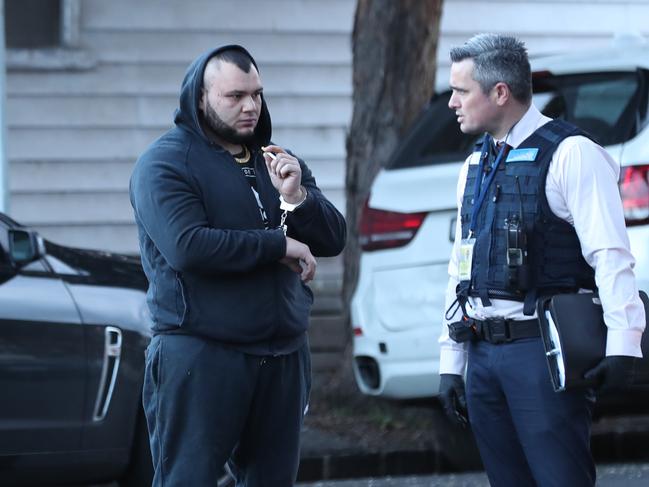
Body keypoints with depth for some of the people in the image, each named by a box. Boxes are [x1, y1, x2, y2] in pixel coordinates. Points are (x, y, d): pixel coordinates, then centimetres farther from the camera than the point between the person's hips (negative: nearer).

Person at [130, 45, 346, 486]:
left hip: (283, 353, 7)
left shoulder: (277, 162, 15)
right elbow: (187, 247, -21)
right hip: (200, 354, -6)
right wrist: (278, 245, -14)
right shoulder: (165, 163, -6)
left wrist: (297, 197, -11)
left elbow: (333, 240, 10)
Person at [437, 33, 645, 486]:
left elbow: (611, 256, -14)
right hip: (484, 355, 8)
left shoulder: (569, 154, -8)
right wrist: (451, 363, 18)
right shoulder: (476, 165, 17)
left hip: (543, 348, -8)